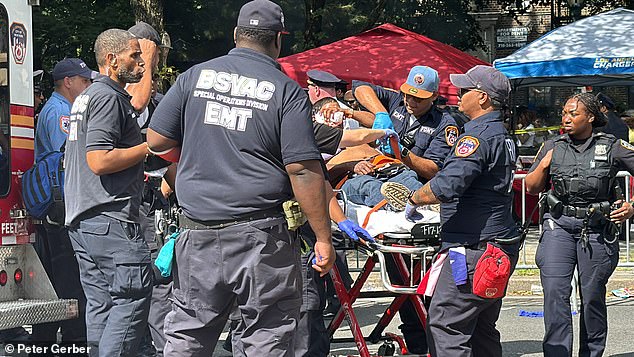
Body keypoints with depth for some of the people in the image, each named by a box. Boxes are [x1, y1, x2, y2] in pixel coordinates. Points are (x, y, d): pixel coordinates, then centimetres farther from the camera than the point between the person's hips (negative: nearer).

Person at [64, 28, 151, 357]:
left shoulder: (86, 96, 22)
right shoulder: (108, 96, -11)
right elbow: (99, 160, -21)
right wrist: (148, 147, -12)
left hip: (81, 219, 11)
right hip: (110, 218, -11)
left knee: (100, 302, 10)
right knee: (132, 296, -11)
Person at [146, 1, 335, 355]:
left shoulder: (196, 76, 4)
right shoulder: (286, 91, -6)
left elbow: (156, 140, 7)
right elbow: (304, 170, -11)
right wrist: (323, 239, -6)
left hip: (198, 230, 4)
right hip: (261, 235, -3)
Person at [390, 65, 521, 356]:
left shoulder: (479, 136, -16)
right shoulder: (502, 134, 17)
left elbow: (447, 185, -27)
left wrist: (414, 199, -10)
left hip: (474, 248, -11)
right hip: (500, 247, 11)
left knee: (445, 327, -9)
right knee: (482, 330, 14)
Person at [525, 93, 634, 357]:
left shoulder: (612, 147, 1)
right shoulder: (552, 148, 9)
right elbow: (531, 188, 15)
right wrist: (543, 166, -3)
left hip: (597, 229, -1)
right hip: (559, 225, 1)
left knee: (593, 297, 5)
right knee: (555, 292, -14)